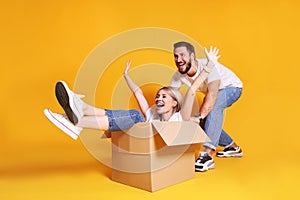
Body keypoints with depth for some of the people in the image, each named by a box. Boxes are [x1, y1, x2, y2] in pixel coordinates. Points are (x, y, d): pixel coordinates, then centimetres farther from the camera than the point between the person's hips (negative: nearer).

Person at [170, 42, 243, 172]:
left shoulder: (207, 65, -38)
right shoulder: (178, 76, -18)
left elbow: (212, 94, -48)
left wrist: (199, 116, -58)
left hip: (231, 88, -7)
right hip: (213, 92, 8)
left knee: (214, 106, -37)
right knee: (205, 124, 3)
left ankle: (206, 154, -42)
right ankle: (233, 147, 28)